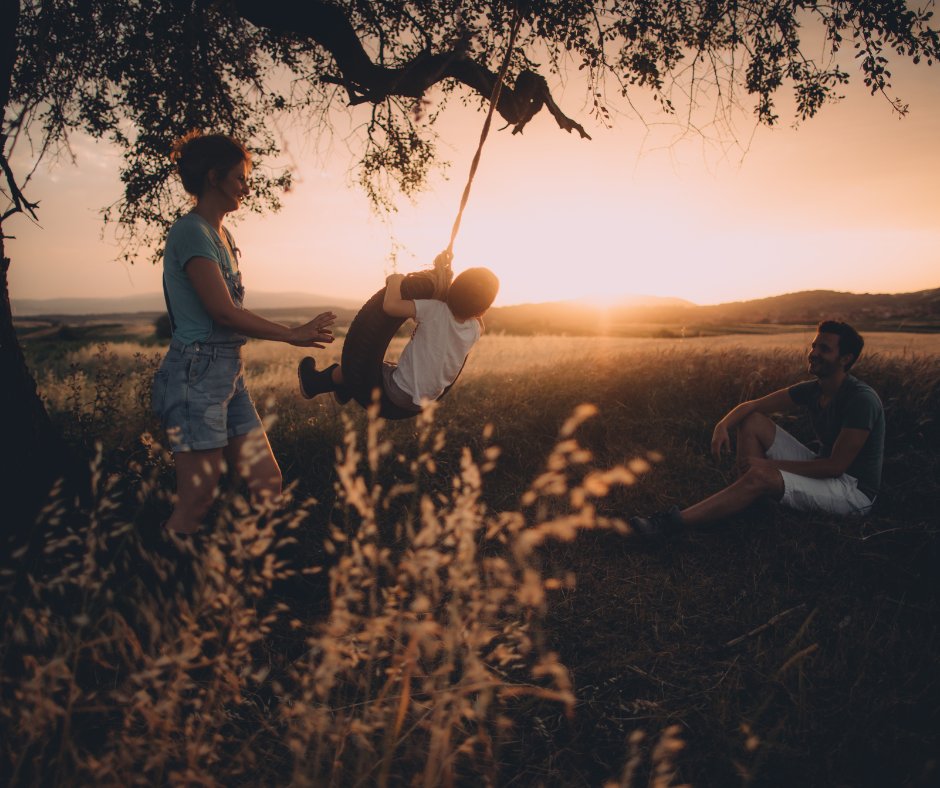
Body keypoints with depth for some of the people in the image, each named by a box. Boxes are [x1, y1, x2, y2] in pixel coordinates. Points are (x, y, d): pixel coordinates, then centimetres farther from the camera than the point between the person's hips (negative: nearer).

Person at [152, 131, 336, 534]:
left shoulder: (223, 235, 18)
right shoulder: (190, 231, -11)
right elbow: (223, 311, -17)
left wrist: (299, 333, 11)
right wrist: (292, 334, -12)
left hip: (229, 373, 9)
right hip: (197, 374, -9)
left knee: (268, 485, 8)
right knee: (195, 504, -5)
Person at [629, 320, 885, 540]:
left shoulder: (862, 399, -22)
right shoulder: (812, 390, 2)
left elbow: (835, 466, -24)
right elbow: (752, 405, 3)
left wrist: (769, 464, -22)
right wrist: (723, 425, -19)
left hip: (853, 491, -8)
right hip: (822, 468, 8)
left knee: (760, 476, -32)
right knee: (752, 421, -4)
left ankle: (674, 522, -32)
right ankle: (749, 502, -7)